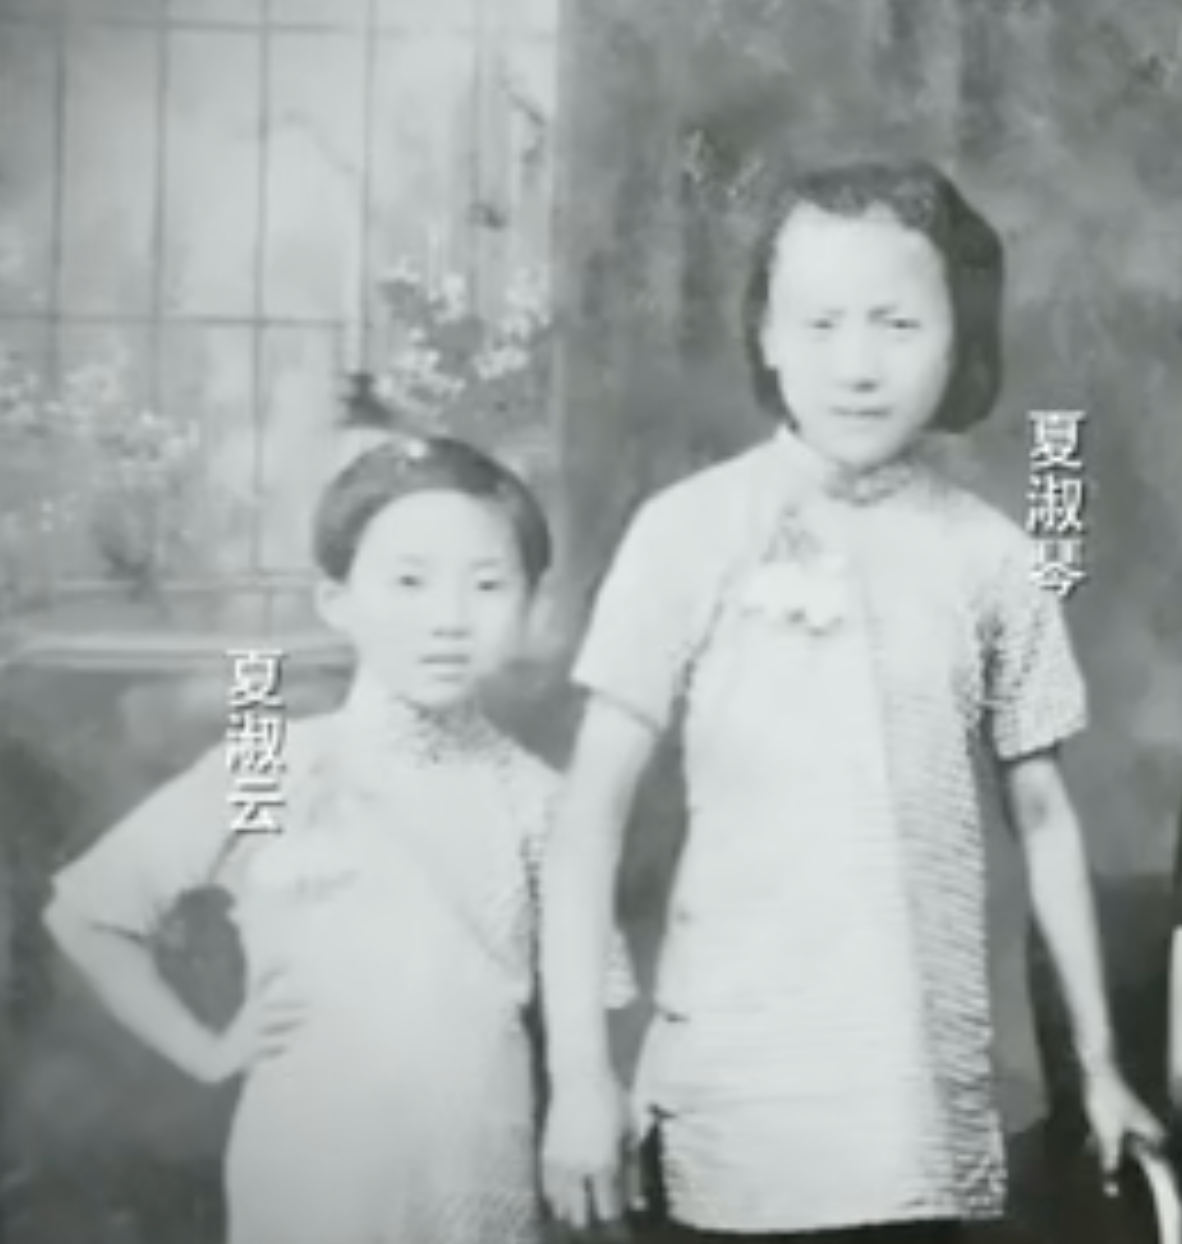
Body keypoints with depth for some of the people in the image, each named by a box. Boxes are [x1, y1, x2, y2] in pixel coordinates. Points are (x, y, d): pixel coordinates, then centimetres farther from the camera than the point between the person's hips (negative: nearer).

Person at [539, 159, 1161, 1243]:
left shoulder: (994, 558, 2)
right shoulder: (693, 532, -7)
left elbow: (1043, 816, 12)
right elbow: (594, 806, -5)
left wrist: (1099, 1060, 14)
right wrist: (579, 1070, -9)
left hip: (932, 1108, 2)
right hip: (734, 1104, -2)